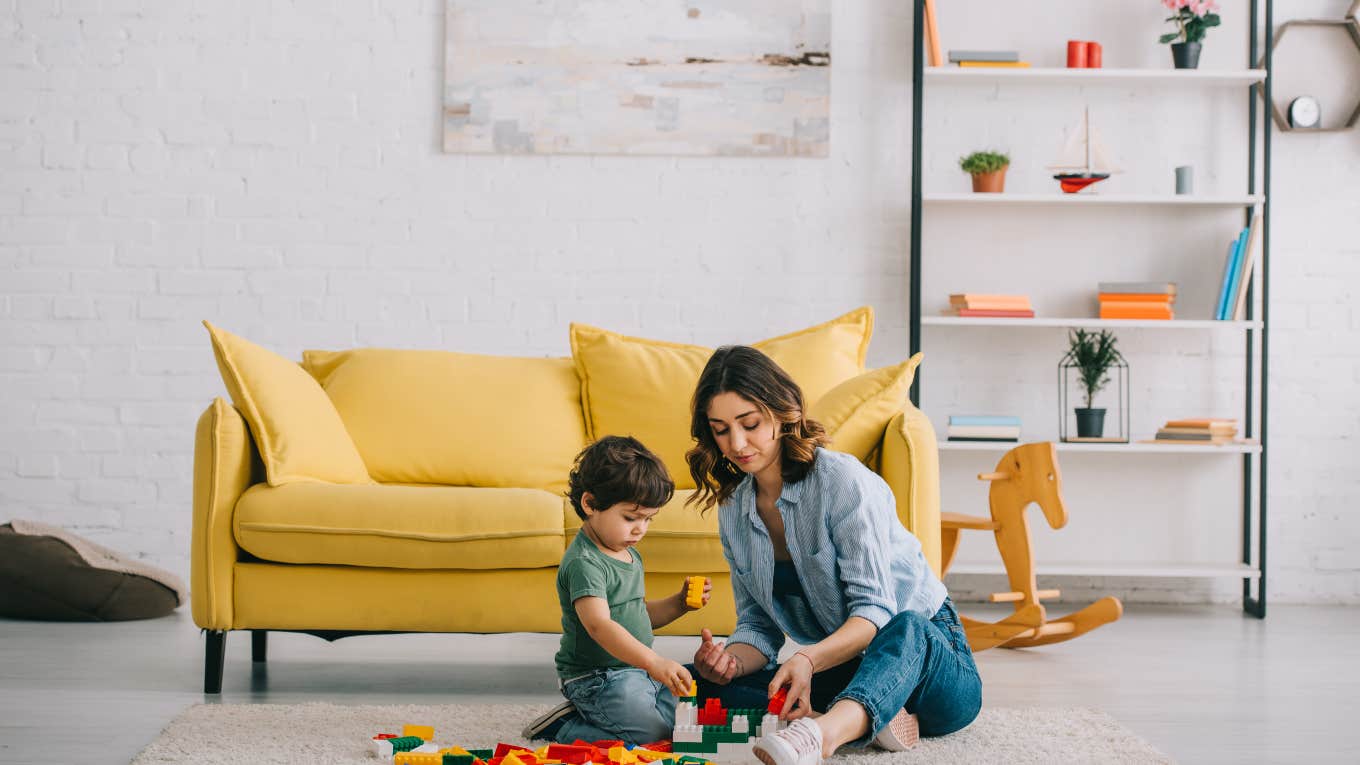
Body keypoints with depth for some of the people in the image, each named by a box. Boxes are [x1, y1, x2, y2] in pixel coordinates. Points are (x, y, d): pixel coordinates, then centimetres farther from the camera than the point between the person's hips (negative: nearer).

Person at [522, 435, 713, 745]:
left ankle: (585, 714, 11)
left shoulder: (630, 556, 13)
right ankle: (563, 728, -5)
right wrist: (654, 662, -44)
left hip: (635, 671, 10)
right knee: (654, 733, -24)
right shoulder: (584, 562, -19)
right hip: (595, 679, -10)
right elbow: (599, 624, -33)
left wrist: (680, 603, 6)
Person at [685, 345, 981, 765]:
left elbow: (874, 610, -22)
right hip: (845, 669, 6)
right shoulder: (733, 511, 5)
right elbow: (758, 625, 6)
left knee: (905, 629, -42)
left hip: (926, 649, -6)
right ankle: (868, 721, -31)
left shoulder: (842, 480, -15)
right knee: (698, 680, -14)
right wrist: (731, 660, -18)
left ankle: (819, 731, -71)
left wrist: (809, 659, -41)